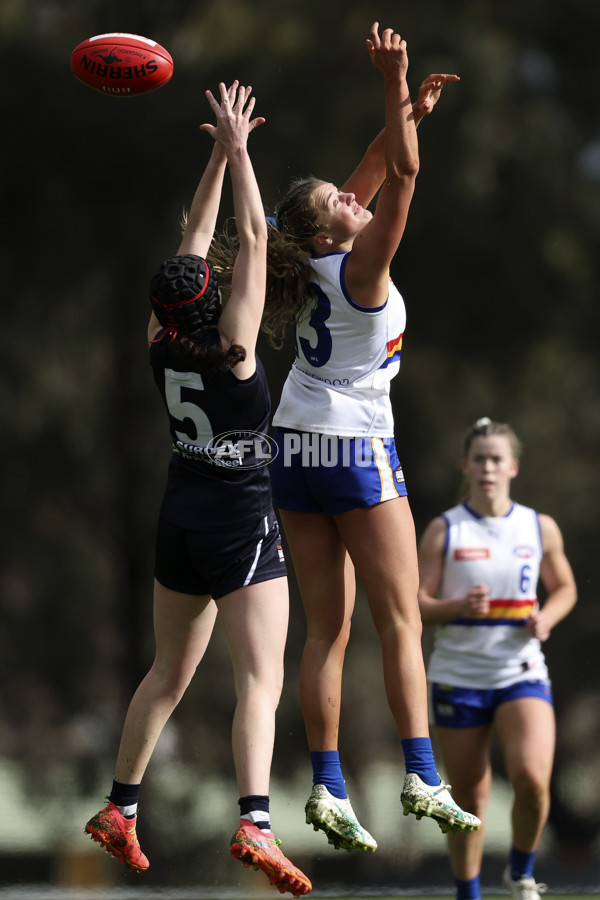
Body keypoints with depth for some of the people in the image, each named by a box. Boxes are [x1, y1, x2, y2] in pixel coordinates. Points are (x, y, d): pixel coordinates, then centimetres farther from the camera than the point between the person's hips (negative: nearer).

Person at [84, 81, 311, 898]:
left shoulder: (162, 348, -3)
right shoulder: (231, 348, -18)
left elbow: (196, 241, 5)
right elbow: (253, 237, -15)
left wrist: (220, 155, 7)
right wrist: (235, 151, -9)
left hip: (181, 515, 7)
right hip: (241, 521, -7)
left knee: (170, 674, 20)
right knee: (261, 680, -12)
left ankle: (120, 809, 24)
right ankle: (254, 824, -27)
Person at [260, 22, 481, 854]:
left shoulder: (313, 261, 6)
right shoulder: (360, 267, -13)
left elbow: (375, 173, 18)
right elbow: (404, 177, -20)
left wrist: (407, 114, 13)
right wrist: (394, 87, -21)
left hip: (296, 446, 7)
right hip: (356, 448, -7)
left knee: (328, 626, 4)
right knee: (401, 620, -4)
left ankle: (328, 787, -2)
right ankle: (422, 777, -12)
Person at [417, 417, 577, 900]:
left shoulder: (541, 528, 4)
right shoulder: (443, 530, -1)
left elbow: (565, 588, 18)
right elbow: (416, 604, -3)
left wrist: (546, 619, -4)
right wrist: (459, 607, -22)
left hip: (522, 675, 0)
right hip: (458, 676, 0)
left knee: (532, 778, -20)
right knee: (469, 797, 4)